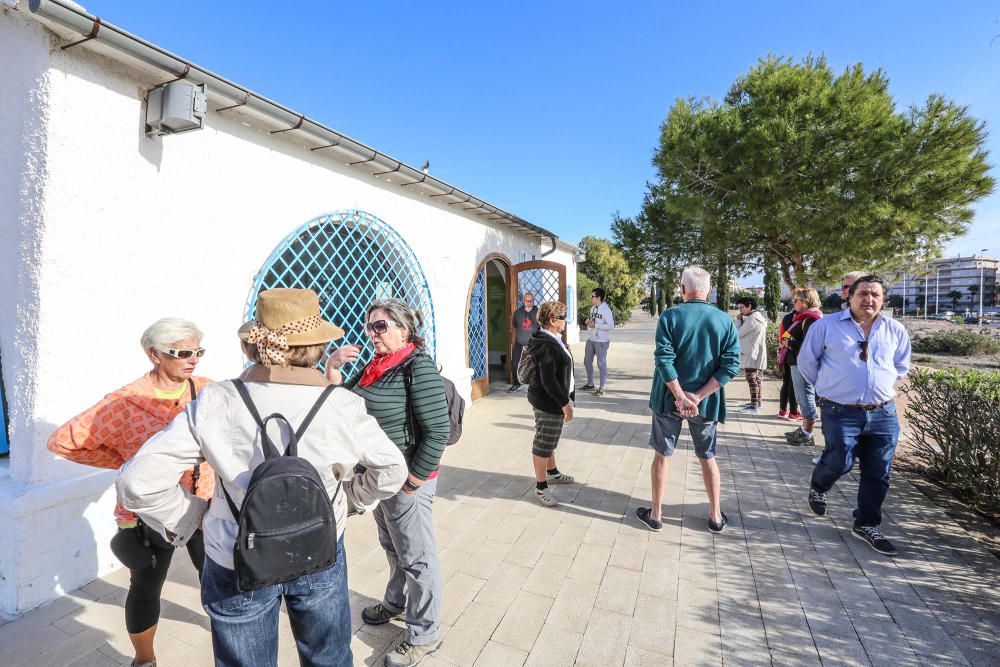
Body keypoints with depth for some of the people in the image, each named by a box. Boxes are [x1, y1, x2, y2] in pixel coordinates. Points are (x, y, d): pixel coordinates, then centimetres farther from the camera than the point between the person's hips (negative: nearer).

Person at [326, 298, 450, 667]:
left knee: (416, 557, 10)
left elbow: (438, 431, -25)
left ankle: (424, 634, 30)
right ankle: (396, 602, 51)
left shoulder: (418, 367, -21)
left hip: (406, 481, -8)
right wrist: (332, 366, -4)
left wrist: (413, 481, -20)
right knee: (392, 547, 27)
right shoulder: (376, 365, 5)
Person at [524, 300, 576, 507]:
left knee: (549, 440, 25)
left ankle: (552, 472, 44)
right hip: (548, 402, -10)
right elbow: (548, 380, -26)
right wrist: (565, 403, -22)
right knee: (543, 443, 2)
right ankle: (541, 488, 16)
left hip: (553, 400, 10)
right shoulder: (546, 345, -24)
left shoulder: (551, 340, 8)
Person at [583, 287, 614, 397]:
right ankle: (590, 383, 32)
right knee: (587, 361, 16)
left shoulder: (606, 309, -15)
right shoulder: (592, 308, 10)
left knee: (601, 364, 0)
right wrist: (589, 322, -1)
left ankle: (602, 388, 9)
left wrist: (595, 325, -23)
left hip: (601, 341, -8)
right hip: (590, 339, 9)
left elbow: (611, 326, -20)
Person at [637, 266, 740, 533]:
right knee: (708, 457, 20)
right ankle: (716, 516, 32)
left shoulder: (670, 316, -10)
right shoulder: (725, 321, -3)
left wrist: (681, 396, -14)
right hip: (706, 402, 2)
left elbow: (664, 360, -18)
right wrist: (698, 396, -13)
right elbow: (730, 366, -9)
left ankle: (655, 514, 24)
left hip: (669, 399, -2)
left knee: (662, 456, 12)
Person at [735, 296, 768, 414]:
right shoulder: (759, 317, 14)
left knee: (752, 379, -8)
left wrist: (739, 320, -4)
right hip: (757, 354, 10)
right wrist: (742, 320, 4)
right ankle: (757, 401, 31)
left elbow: (738, 333, -14)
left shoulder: (752, 319, -18)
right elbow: (745, 331, 14)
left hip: (752, 355, -10)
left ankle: (754, 406, -8)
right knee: (757, 379, 18)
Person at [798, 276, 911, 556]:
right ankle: (818, 486, 32)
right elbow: (806, 360, 3)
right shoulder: (827, 325, -5)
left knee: (878, 474, 8)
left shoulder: (896, 331, 7)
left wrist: (882, 386, 13)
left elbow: (901, 367, 22)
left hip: (884, 413, 4)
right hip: (841, 412, -4)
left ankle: (867, 525, 25)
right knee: (840, 462, -2)